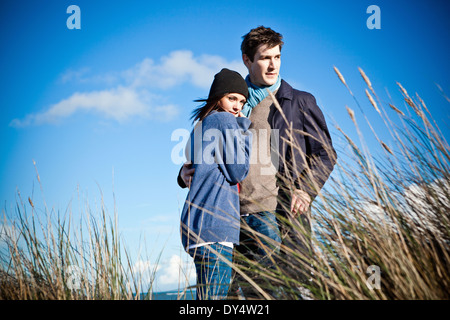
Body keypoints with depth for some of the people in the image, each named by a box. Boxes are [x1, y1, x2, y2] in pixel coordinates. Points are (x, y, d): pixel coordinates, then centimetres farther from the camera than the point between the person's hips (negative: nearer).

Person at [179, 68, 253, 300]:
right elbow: (238, 171, -7)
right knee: (216, 296, -11)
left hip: (196, 223, 10)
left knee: (205, 295, 10)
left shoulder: (201, 125, 22)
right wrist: (245, 130, 2)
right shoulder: (226, 121, -4)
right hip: (215, 222, -10)